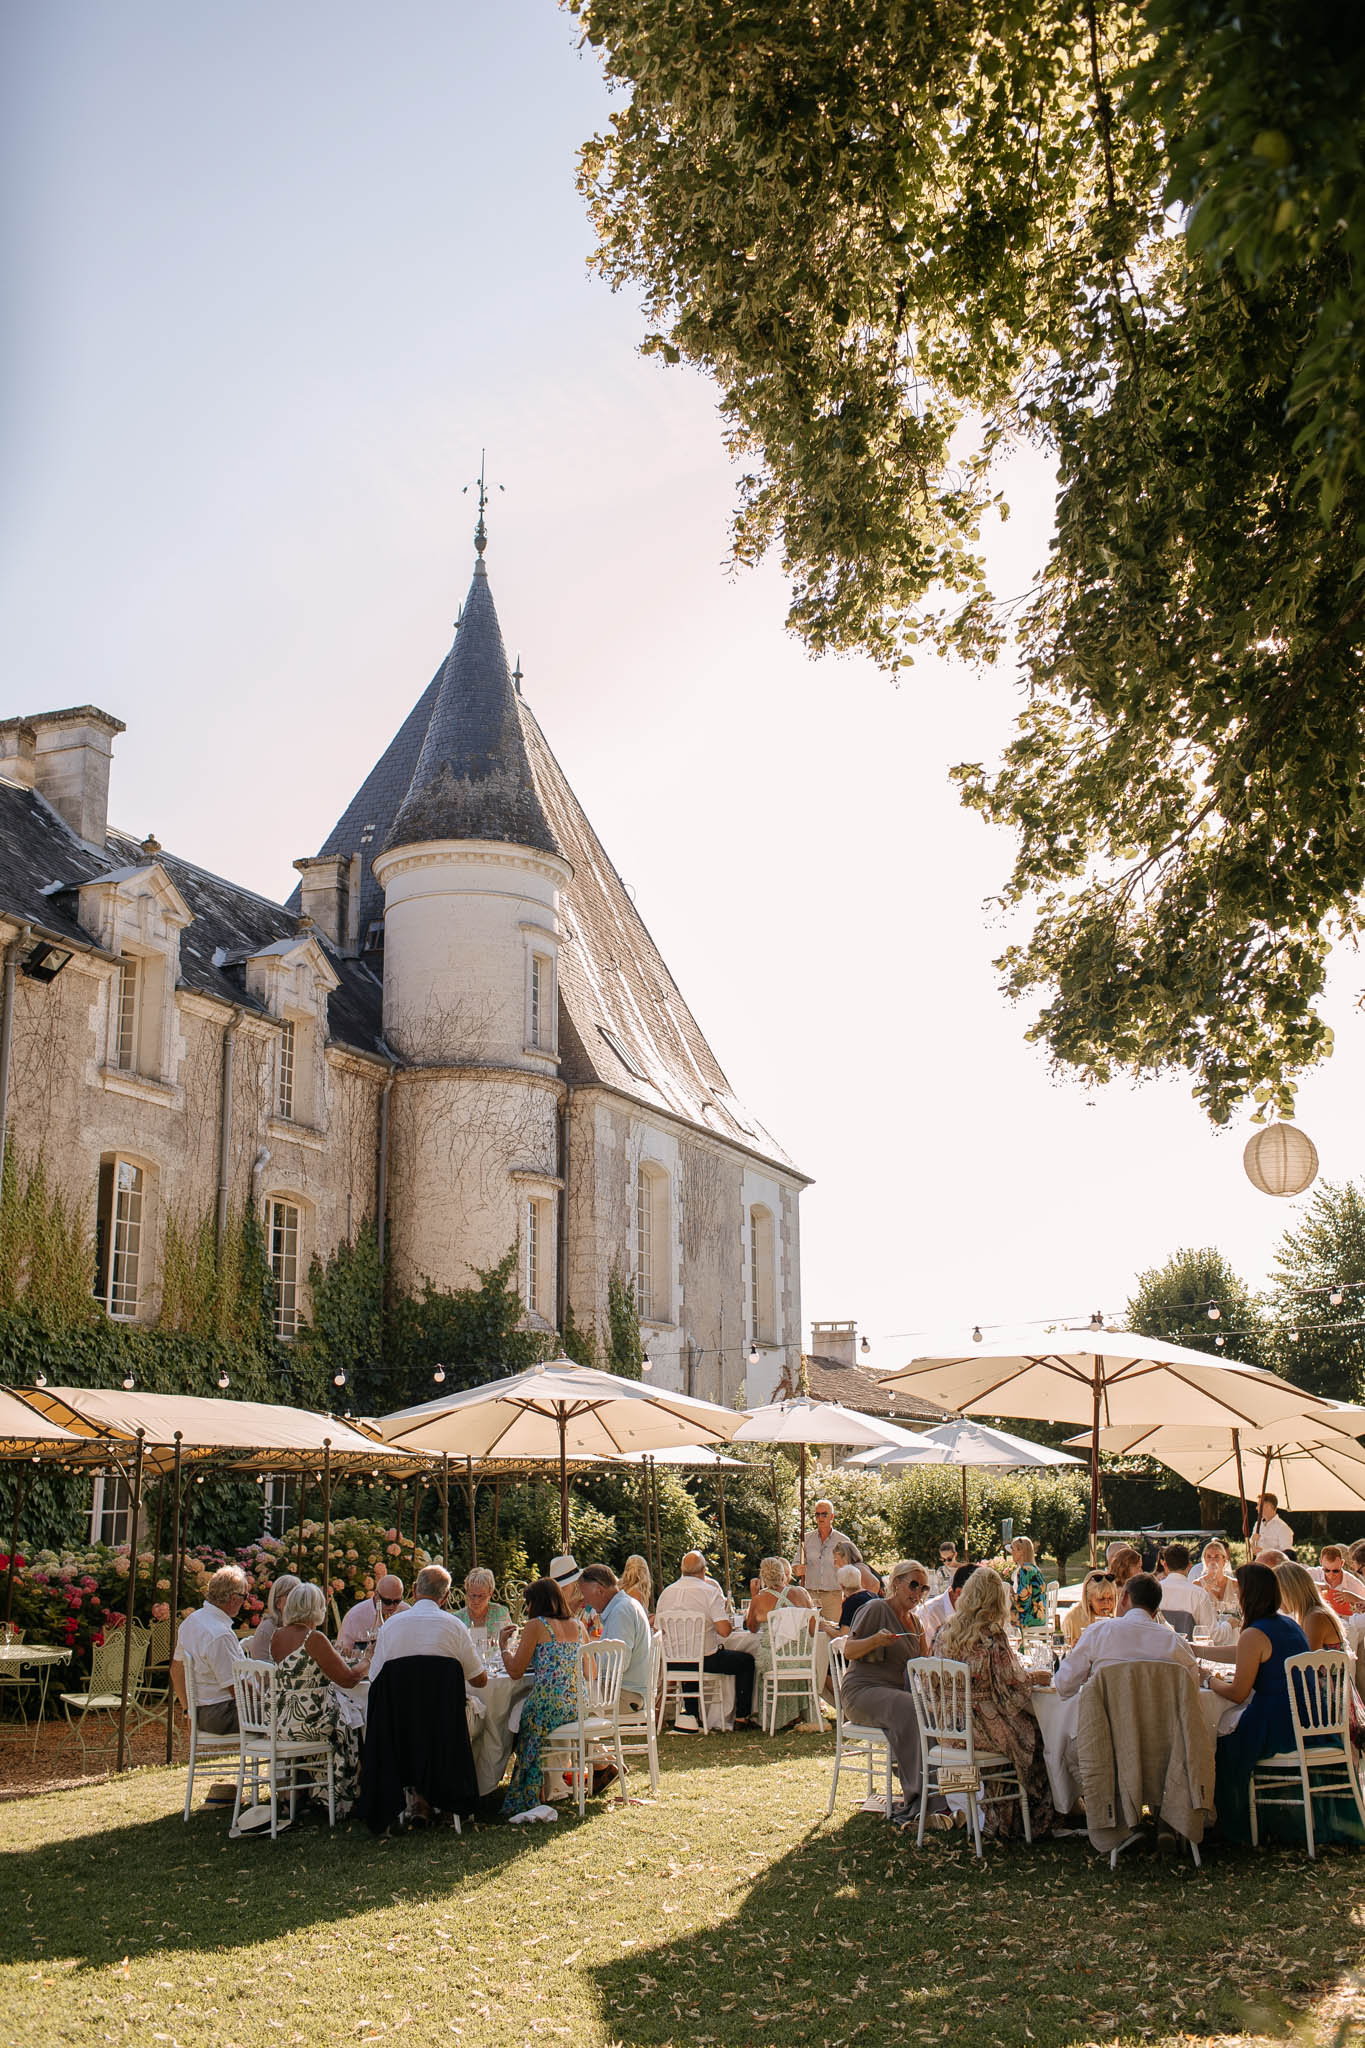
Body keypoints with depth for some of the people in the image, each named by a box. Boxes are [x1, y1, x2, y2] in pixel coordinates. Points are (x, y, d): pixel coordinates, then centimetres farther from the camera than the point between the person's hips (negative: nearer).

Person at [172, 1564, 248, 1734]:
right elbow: (237, 1689, -20)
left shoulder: (190, 1621, 7)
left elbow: (176, 1669, 17)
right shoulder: (220, 1635, -24)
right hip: (220, 1716, -10)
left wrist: (187, 1707, 25)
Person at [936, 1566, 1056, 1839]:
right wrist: (1034, 1677, 5)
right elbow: (1011, 1683, -16)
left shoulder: (946, 1631, 4)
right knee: (1036, 1732, 13)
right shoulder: (992, 1635, -16)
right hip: (981, 1725, -7)